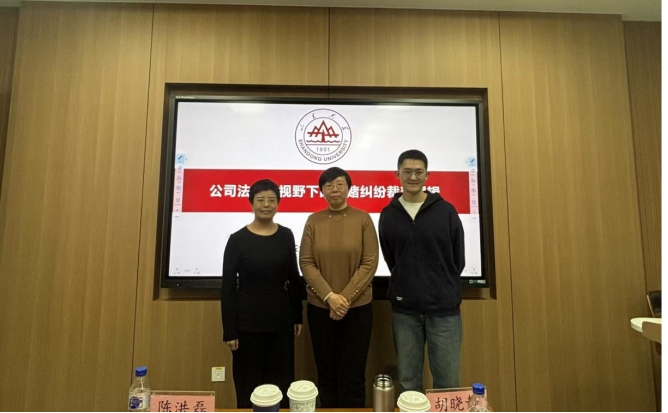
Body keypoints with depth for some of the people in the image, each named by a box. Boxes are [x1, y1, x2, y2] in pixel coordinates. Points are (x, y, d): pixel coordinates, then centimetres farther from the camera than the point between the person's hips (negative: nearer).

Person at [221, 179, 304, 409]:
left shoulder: (286, 236, 0)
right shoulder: (237, 239, -9)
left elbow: (294, 279, 7)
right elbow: (228, 288, -7)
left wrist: (298, 316, 7)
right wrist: (229, 330, -7)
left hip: (281, 321, 3)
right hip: (247, 323, -2)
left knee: (282, 383, 14)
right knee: (249, 384, 13)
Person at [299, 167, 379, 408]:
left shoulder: (363, 219, -4)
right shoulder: (313, 221, 0)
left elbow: (370, 263, -7)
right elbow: (306, 263, -3)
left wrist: (345, 297, -13)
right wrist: (329, 296, -13)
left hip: (357, 307, -1)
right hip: (319, 308, 2)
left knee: (353, 375, 8)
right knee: (326, 373, 14)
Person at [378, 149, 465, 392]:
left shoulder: (446, 211, -2)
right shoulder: (388, 215, 2)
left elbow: (458, 260, 4)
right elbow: (391, 261, 8)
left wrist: (442, 289, 6)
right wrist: (407, 287, 3)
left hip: (444, 307, -1)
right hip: (404, 310, 1)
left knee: (448, 382, 10)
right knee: (408, 381, 13)